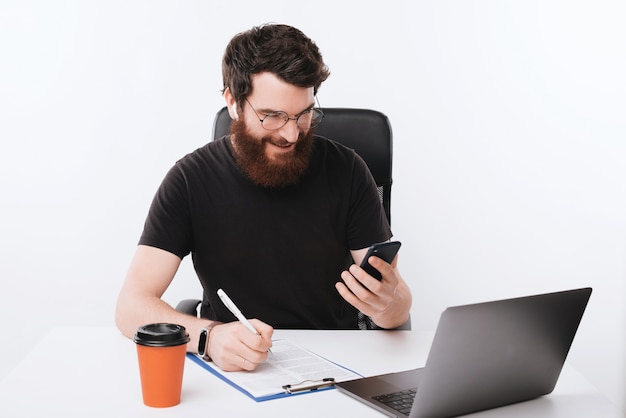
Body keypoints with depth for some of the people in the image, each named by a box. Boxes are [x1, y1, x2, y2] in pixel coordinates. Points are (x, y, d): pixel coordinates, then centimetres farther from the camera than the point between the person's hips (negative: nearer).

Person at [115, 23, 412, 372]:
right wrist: (209, 335, -32)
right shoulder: (191, 180, -7)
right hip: (234, 371, 0)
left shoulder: (345, 170, -6)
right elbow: (132, 306, -13)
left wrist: (388, 303, -28)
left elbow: (399, 309, -3)